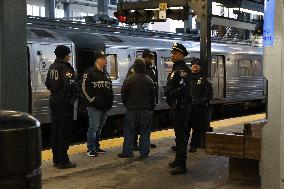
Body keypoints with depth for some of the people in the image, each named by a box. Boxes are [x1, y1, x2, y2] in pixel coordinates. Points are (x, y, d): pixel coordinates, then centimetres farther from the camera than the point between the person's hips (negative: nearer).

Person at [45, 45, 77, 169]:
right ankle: (63, 161, 0)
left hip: (54, 100, 9)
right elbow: (70, 84, -26)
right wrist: (73, 95, -9)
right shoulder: (65, 67, -16)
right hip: (64, 101, -9)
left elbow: (47, 83, 16)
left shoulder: (52, 67, 10)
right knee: (64, 131, -3)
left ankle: (56, 159, 20)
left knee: (55, 130, 13)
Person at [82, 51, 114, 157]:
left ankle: (96, 147, 24)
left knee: (99, 127, 14)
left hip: (105, 106, 8)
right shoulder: (90, 72, -8)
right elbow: (85, 88, -12)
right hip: (94, 106, -8)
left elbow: (109, 87, 25)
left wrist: (110, 99, 13)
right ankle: (90, 149, 0)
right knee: (93, 127, -6)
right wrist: (92, 99, -15)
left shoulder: (106, 73, 17)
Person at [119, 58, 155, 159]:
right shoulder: (149, 80, -1)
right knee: (145, 132, 7)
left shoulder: (128, 80, -7)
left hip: (132, 110, -1)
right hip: (146, 110, 2)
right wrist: (151, 107, 16)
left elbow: (123, 95, -2)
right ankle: (144, 152, 8)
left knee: (129, 131, 6)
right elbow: (153, 96, 5)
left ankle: (127, 152, 6)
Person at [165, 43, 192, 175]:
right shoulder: (176, 69, 18)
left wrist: (170, 94, -14)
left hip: (180, 106, -11)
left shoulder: (182, 70, -16)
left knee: (181, 134, -9)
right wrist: (169, 96, 8)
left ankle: (181, 165, -7)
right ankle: (178, 160, 30)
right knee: (179, 133, 18)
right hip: (176, 106, 11)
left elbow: (183, 88, -27)